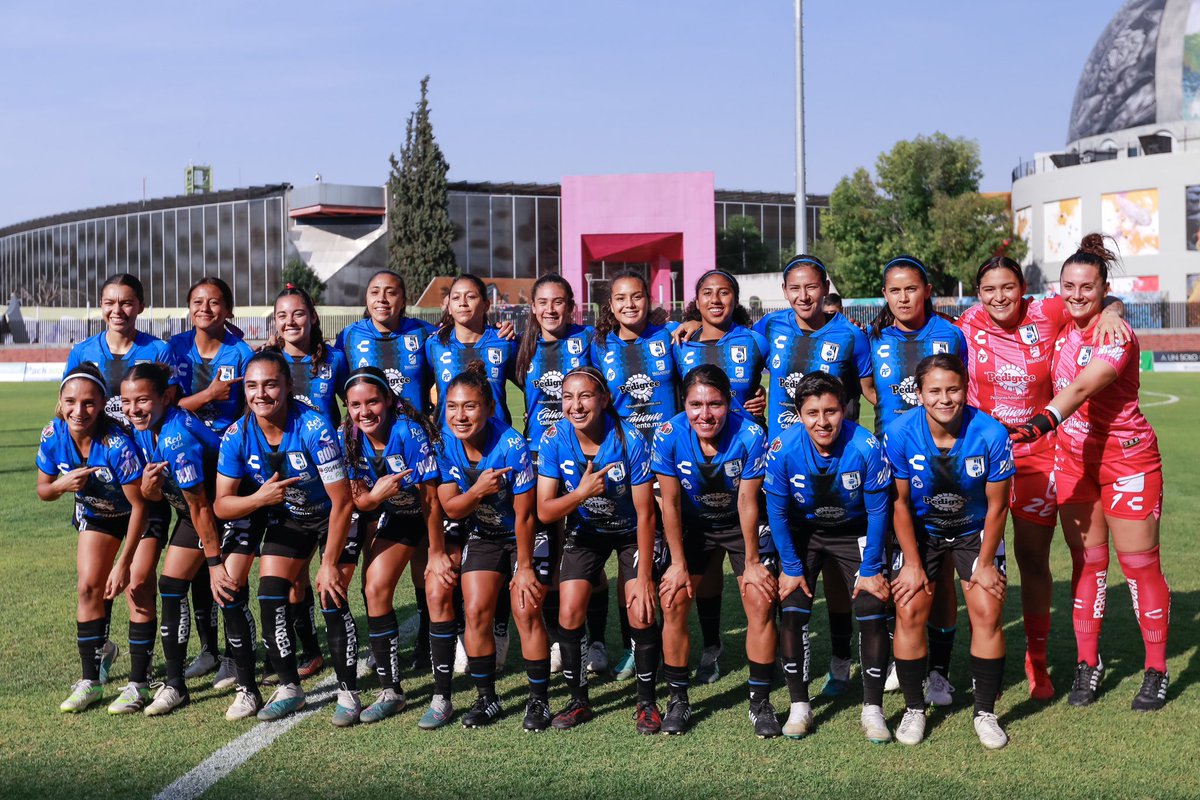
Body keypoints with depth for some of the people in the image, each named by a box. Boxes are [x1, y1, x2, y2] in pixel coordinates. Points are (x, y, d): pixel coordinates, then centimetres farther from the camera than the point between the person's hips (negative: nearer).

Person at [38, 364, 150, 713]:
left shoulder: (118, 444, -36)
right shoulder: (53, 436, -21)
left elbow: (139, 506, -28)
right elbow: (43, 490, -4)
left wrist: (124, 563, -27)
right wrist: (62, 484, -29)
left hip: (141, 513, -5)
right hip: (95, 514, 5)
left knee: (136, 586, -13)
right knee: (89, 587, -2)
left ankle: (138, 683, -1)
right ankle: (91, 680, 10)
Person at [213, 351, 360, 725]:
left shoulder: (314, 428, -33)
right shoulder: (237, 436, -19)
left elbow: (342, 502, -27)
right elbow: (221, 505, -12)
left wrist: (330, 563, -24)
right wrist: (261, 498, -32)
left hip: (333, 519, -4)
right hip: (287, 520, 5)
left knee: (331, 597, -16)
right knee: (270, 598, -6)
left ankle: (348, 693, 0)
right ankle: (289, 687, 12)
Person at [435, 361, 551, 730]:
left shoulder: (512, 445, -31)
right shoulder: (445, 444, -17)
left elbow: (524, 516, -22)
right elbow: (450, 508, -11)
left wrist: (525, 567, -14)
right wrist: (477, 491, -32)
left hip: (524, 536, -4)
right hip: (483, 536, 4)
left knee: (526, 612, -11)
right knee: (475, 611, -3)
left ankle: (539, 700, 5)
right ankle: (486, 699, 12)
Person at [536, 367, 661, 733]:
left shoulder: (629, 440, -28)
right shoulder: (554, 440, -21)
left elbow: (645, 515, -20)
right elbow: (545, 511, -18)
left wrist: (644, 577, -18)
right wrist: (581, 493, -37)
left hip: (630, 531, -2)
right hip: (585, 531, 2)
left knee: (642, 613, -14)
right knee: (569, 612, -8)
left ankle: (647, 702, 8)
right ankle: (578, 700, 13)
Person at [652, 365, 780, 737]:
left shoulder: (750, 435, -28)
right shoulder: (669, 436, -24)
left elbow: (747, 503, -20)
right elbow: (670, 504, -14)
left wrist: (752, 562, -12)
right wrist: (678, 563, -9)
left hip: (741, 524, -1)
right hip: (693, 524, 1)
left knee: (760, 601, -13)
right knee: (673, 601, -9)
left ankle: (760, 702, 2)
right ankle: (678, 699, 8)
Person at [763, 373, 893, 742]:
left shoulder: (866, 448, -28)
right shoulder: (783, 450, -25)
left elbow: (877, 512, -15)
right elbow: (777, 513, -11)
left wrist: (871, 570, -12)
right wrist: (791, 568, -9)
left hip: (855, 532, -1)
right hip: (802, 532, 1)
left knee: (873, 611, -11)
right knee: (793, 611, -11)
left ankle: (872, 709, 3)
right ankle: (799, 706, 4)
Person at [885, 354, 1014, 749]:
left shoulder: (991, 434, -25)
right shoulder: (900, 434, -23)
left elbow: (997, 506, -12)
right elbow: (900, 503, -11)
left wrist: (985, 564, -7)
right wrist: (912, 564, -9)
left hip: (976, 530, 0)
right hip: (920, 530, 0)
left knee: (988, 611, -11)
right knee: (909, 611, -10)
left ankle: (985, 712, 6)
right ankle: (914, 709, 9)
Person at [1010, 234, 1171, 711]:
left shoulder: (1116, 333, -18)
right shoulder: (1063, 325, 2)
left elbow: (1082, 387, -34)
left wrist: (1043, 422, -49)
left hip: (1127, 458, -6)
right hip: (1073, 457, 6)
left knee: (1139, 563, 1)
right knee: (1088, 561, 10)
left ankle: (1156, 672, 13)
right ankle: (1087, 663, 18)